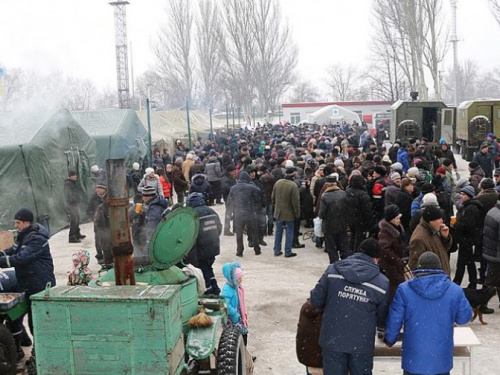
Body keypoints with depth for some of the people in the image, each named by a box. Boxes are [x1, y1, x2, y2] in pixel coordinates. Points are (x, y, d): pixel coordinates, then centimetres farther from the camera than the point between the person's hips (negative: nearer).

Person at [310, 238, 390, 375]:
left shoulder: (333, 270, -5)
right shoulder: (382, 282, -6)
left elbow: (316, 300, -3)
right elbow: (382, 320, 0)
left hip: (332, 340, 1)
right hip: (362, 343, 0)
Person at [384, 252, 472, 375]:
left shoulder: (404, 290, -10)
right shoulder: (455, 291, -7)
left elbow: (394, 320, -6)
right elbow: (465, 317, 5)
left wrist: (389, 339, 12)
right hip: (441, 360, 1)